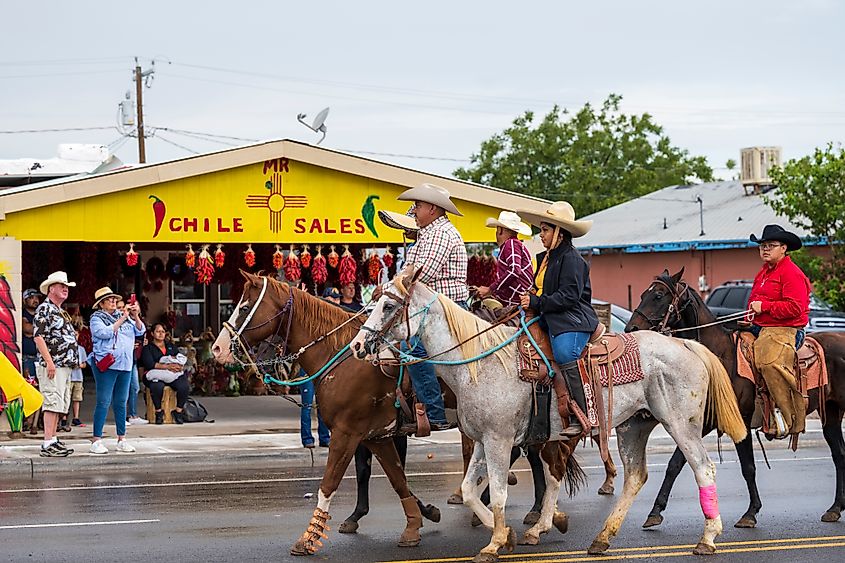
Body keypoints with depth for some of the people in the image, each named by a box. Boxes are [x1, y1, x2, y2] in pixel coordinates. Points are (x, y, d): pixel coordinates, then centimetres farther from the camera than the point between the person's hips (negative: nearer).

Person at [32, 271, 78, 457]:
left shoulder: (62, 312, 21)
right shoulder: (44, 309, -8)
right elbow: (38, 336, -16)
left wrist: (72, 361, 21)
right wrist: (49, 361, -22)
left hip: (65, 365, 10)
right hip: (52, 365, -10)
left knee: (60, 405, 10)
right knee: (52, 403, -14)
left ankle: (53, 440, 15)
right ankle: (48, 444, -17)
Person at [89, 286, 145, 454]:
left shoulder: (123, 317, 16)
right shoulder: (96, 318, 0)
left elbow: (140, 331, 12)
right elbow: (105, 333, -16)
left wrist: (135, 316, -5)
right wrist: (122, 319, -14)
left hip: (125, 365, 6)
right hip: (106, 364, -6)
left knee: (121, 402, 9)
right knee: (104, 402, -8)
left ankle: (122, 440, 13)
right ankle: (96, 441, -7)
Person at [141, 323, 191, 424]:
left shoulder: (172, 346, 26)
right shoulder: (147, 348, 10)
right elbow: (149, 364, -7)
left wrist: (180, 366, -10)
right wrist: (167, 366, -17)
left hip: (173, 375, 3)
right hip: (156, 375, -3)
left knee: (184, 386, -29)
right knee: (157, 387, -39)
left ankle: (178, 411, -12)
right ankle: (159, 412, -17)